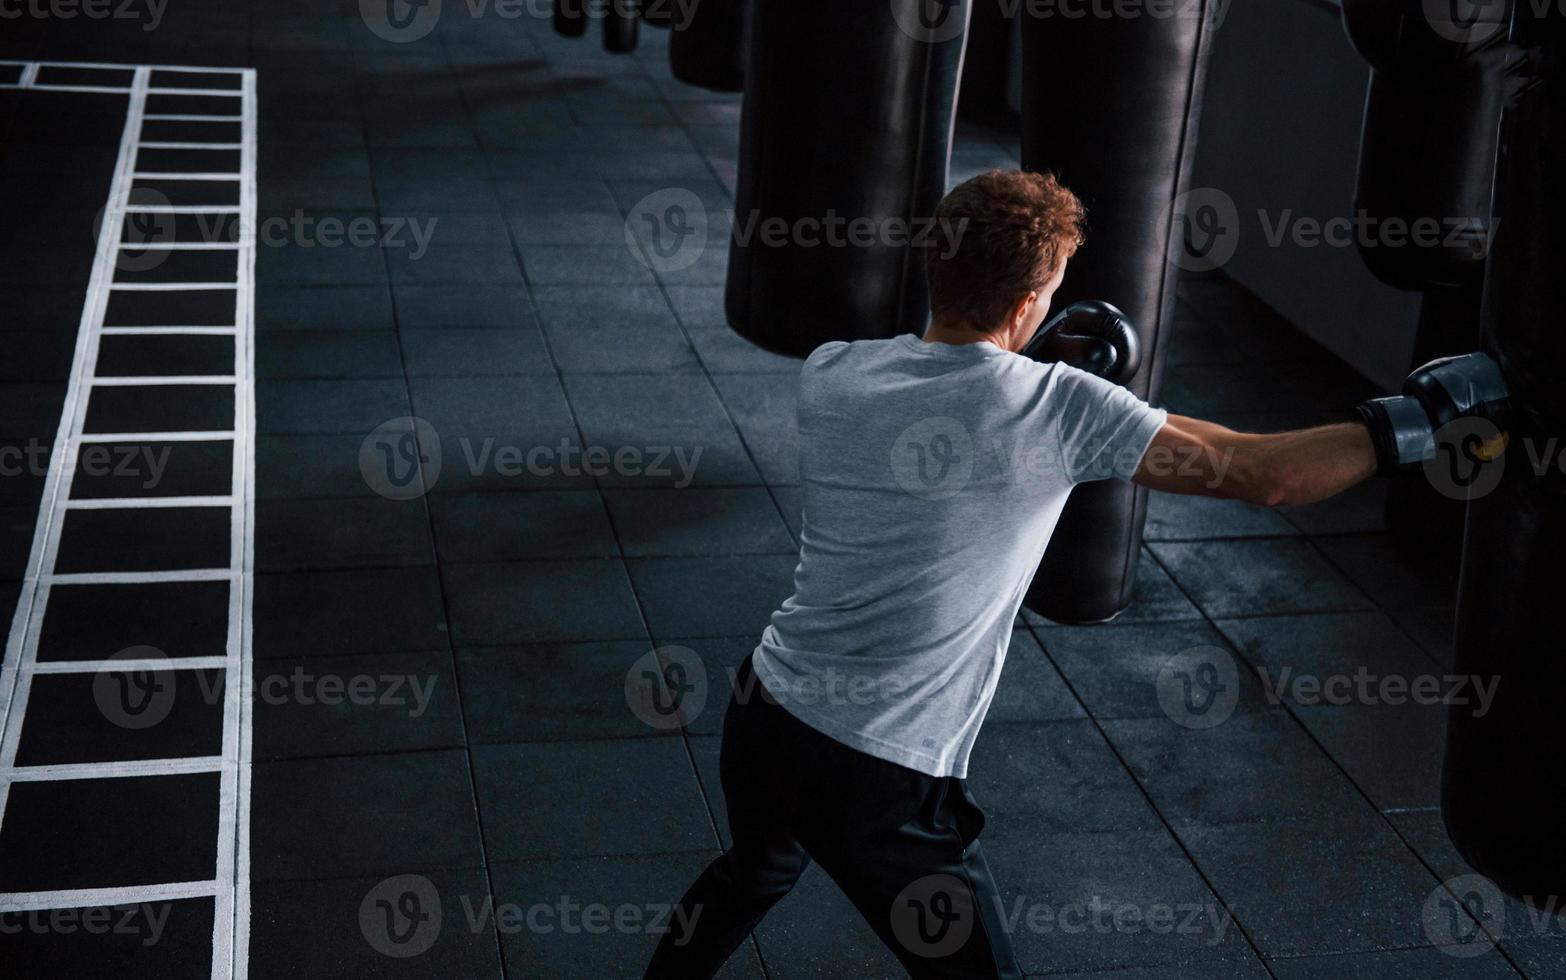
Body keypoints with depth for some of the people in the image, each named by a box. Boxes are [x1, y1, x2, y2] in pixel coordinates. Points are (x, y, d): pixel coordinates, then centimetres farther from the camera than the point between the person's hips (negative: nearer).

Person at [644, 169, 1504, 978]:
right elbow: (1266, 476, -12)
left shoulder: (828, 375, -3)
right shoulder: (1061, 409, -16)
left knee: (755, 872, 36)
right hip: (879, 783, -5)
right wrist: (1416, 419, 0)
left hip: (763, 715, 5)